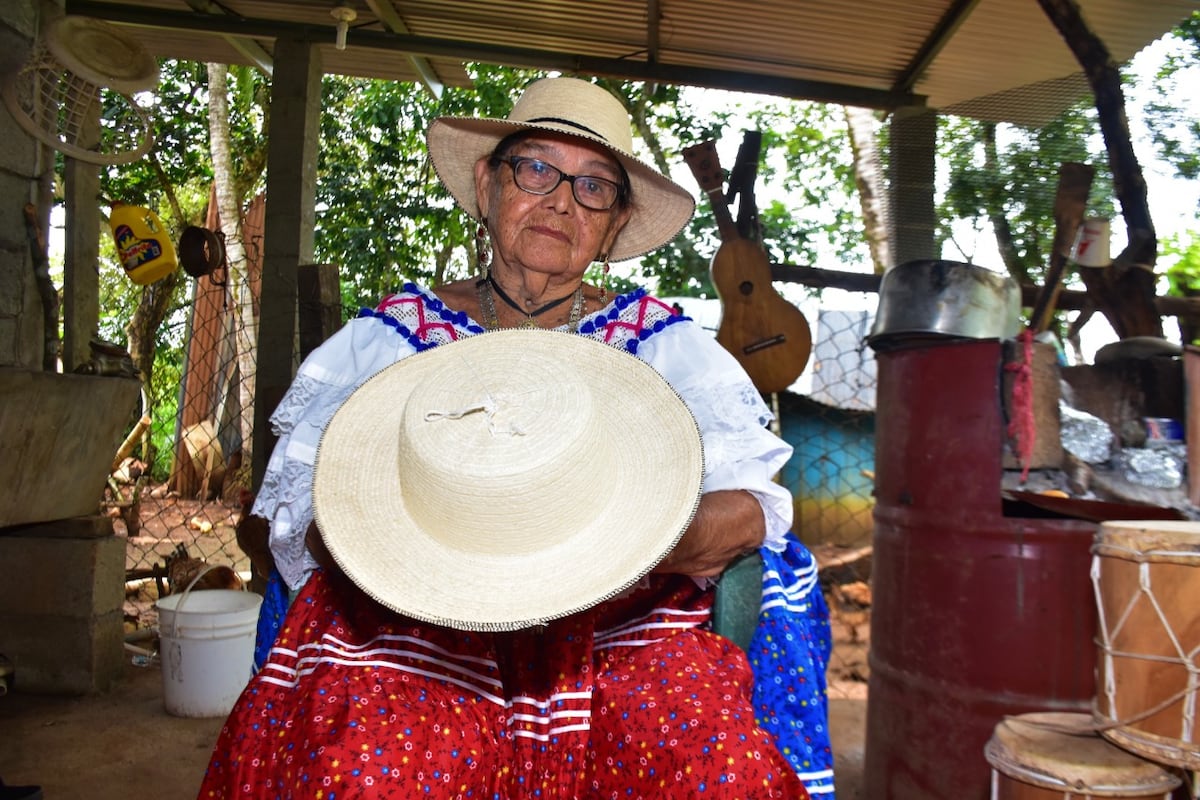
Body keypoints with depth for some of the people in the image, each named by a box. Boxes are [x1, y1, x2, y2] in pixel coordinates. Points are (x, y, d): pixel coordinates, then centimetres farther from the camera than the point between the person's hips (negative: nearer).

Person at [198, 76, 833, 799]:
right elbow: (303, 510, 2)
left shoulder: (664, 343, 9)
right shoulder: (391, 336, 9)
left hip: (621, 622, 1)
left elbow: (751, 507, -1)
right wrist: (391, 540, -21)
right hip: (416, 626, 0)